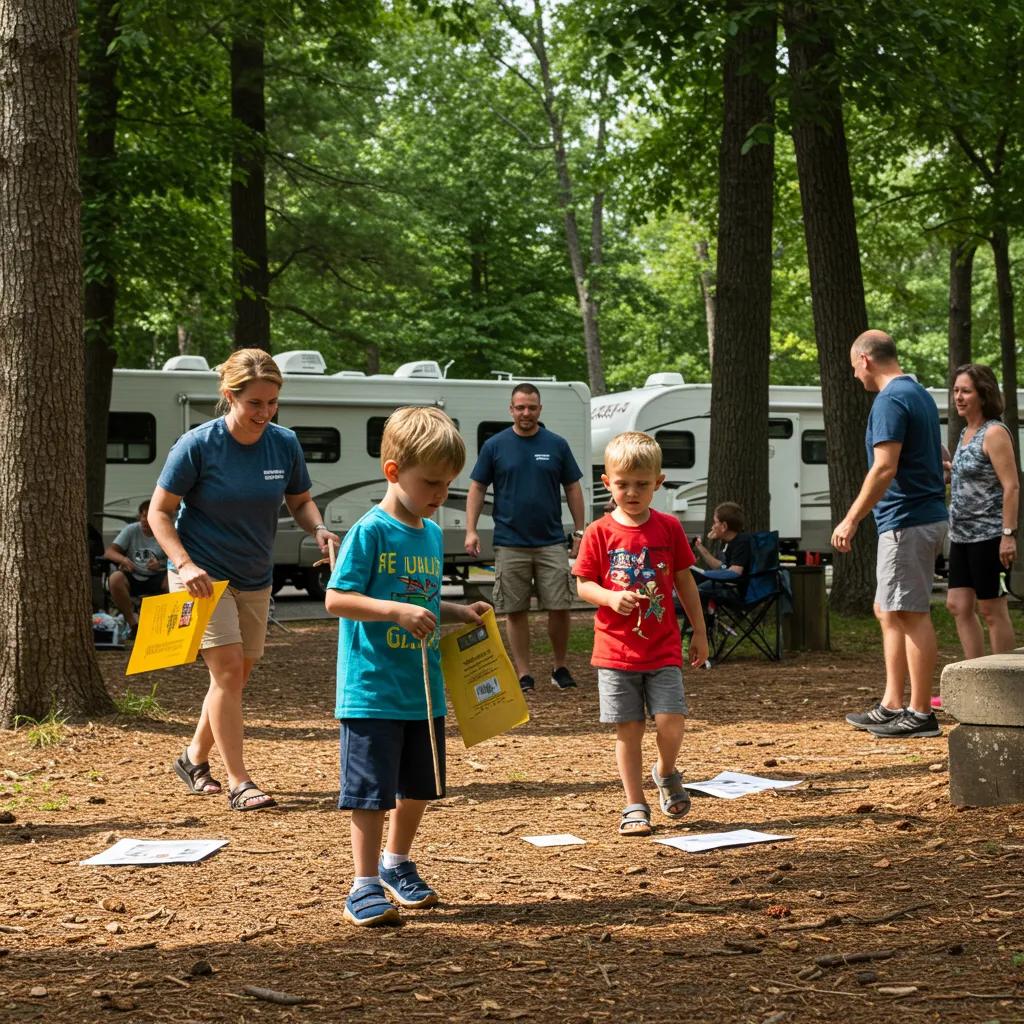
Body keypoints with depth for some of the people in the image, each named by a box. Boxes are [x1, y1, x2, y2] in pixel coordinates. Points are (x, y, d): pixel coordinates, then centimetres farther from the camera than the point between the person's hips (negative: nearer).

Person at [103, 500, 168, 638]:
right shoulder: (131, 530, 3)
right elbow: (108, 552, -3)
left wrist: (160, 564, -26)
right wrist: (123, 559, -25)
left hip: (156, 578, 0)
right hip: (133, 577, 0)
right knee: (115, 578, -33)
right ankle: (132, 623, -19)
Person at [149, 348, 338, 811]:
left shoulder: (284, 444, -5)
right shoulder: (197, 445, -16)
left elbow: (300, 501, 9)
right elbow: (159, 512, -10)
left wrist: (318, 530, -12)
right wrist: (184, 564, -23)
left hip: (255, 579, 5)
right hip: (203, 577, -5)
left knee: (236, 677, 12)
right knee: (227, 669, -14)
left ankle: (195, 758, 34)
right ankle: (238, 783, -8)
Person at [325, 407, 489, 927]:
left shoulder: (433, 534, 10)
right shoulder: (370, 531, -13)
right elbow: (337, 598, -18)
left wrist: (458, 612, 6)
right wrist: (398, 611, -27)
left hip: (424, 691, 8)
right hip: (372, 691, -8)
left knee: (418, 786, 18)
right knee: (370, 790, -3)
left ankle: (396, 864, 36)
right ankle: (365, 886, 5)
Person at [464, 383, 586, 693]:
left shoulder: (557, 445, 5)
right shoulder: (495, 446, 2)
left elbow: (573, 488, 9)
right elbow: (477, 488, 5)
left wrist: (579, 531, 4)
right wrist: (471, 530, -4)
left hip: (551, 542, 0)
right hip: (510, 544, 0)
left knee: (559, 607, -3)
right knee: (516, 611, 3)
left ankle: (560, 667, 14)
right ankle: (523, 673, 11)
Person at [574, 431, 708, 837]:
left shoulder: (669, 528, 2)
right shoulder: (599, 532, -2)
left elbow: (685, 582, 9)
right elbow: (583, 585, 0)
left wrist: (699, 632, 11)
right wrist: (611, 598, -20)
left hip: (663, 649, 1)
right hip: (616, 651, -1)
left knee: (671, 722, -10)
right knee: (627, 730, 2)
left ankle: (666, 773, 21)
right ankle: (635, 806, 14)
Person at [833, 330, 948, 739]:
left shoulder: (890, 401, -15)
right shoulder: (919, 395, 16)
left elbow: (885, 468, -22)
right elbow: (933, 456, 25)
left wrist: (851, 520, -20)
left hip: (906, 522, -10)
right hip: (927, 517, 10)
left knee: (911, 614, -6)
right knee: (888, 610, 15)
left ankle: (920, 713, -1)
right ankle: (892, 706, 17)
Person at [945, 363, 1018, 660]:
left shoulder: (994, 433, -13)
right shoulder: (967, 432, 13)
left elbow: (1011, 487, -18)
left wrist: (1009, 534, -22)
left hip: (988, 535, -9)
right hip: (962, 535, 9)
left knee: (992, 610, -3)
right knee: (958, 605, 8)